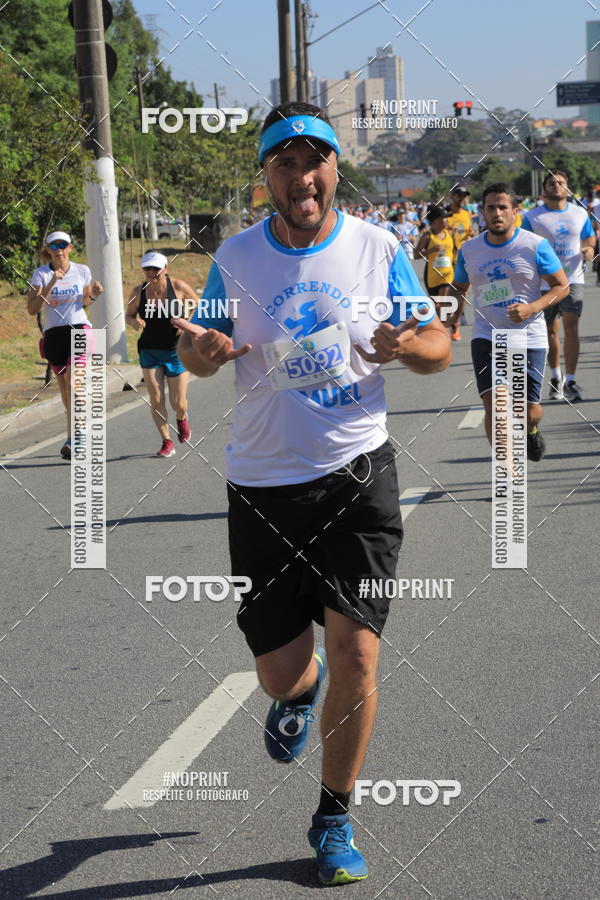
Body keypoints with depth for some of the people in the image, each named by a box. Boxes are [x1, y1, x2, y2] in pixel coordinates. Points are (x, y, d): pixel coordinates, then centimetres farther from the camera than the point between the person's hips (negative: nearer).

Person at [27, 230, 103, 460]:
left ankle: (71, 441, -21)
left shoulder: (82, 270, 3)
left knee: (73, 383, -17)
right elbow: (32, 309, -11)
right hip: (53, 333, 2)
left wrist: (94, 294, -4)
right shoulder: (41, 274, -2)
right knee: (64, 386, 13)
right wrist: (51, 284, -19)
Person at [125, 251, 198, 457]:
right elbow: (128, 315, 11)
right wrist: (134, 322, -12)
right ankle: (167, 442, 8)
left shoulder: (178, 286, -9)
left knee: (178, 403, 2)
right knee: (156, 401, -6)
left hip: (176, 350, -1)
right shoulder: (138, 292, -4)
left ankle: (182, 418, 38)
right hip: (150, 352, 1)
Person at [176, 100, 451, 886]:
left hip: (358, 475, -1)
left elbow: (439, 345, 4)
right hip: (263, 485, 1)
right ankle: (299, 693, 46)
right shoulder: (236, 257, 1)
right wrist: (200, 351, -15)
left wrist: (407, 344, -20)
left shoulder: (377, 248, -1)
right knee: (282, 672, 4)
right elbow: (201, 349, 10)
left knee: (355, 656, -8)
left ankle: (335, 818, 14)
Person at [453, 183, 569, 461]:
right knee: (493, 405, -16)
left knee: (528, 412, 3)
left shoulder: (535, 245, -6)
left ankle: (531, 430, 42)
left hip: (529, 337, -1)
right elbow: (460, 288, 18)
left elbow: (561, 285, -2)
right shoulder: (468, 250, 3)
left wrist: (532, 308, -18)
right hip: (486, 337, 1)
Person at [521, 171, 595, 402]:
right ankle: (555, 378, 27)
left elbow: (589, 238, 18)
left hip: (572, 280, 0)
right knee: (550, 331, 9)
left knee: (571, 327, -14)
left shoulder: (580, 214, 7)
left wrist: (589, 249, -4)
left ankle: (570, 382, -12)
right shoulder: (532, 217, 0)